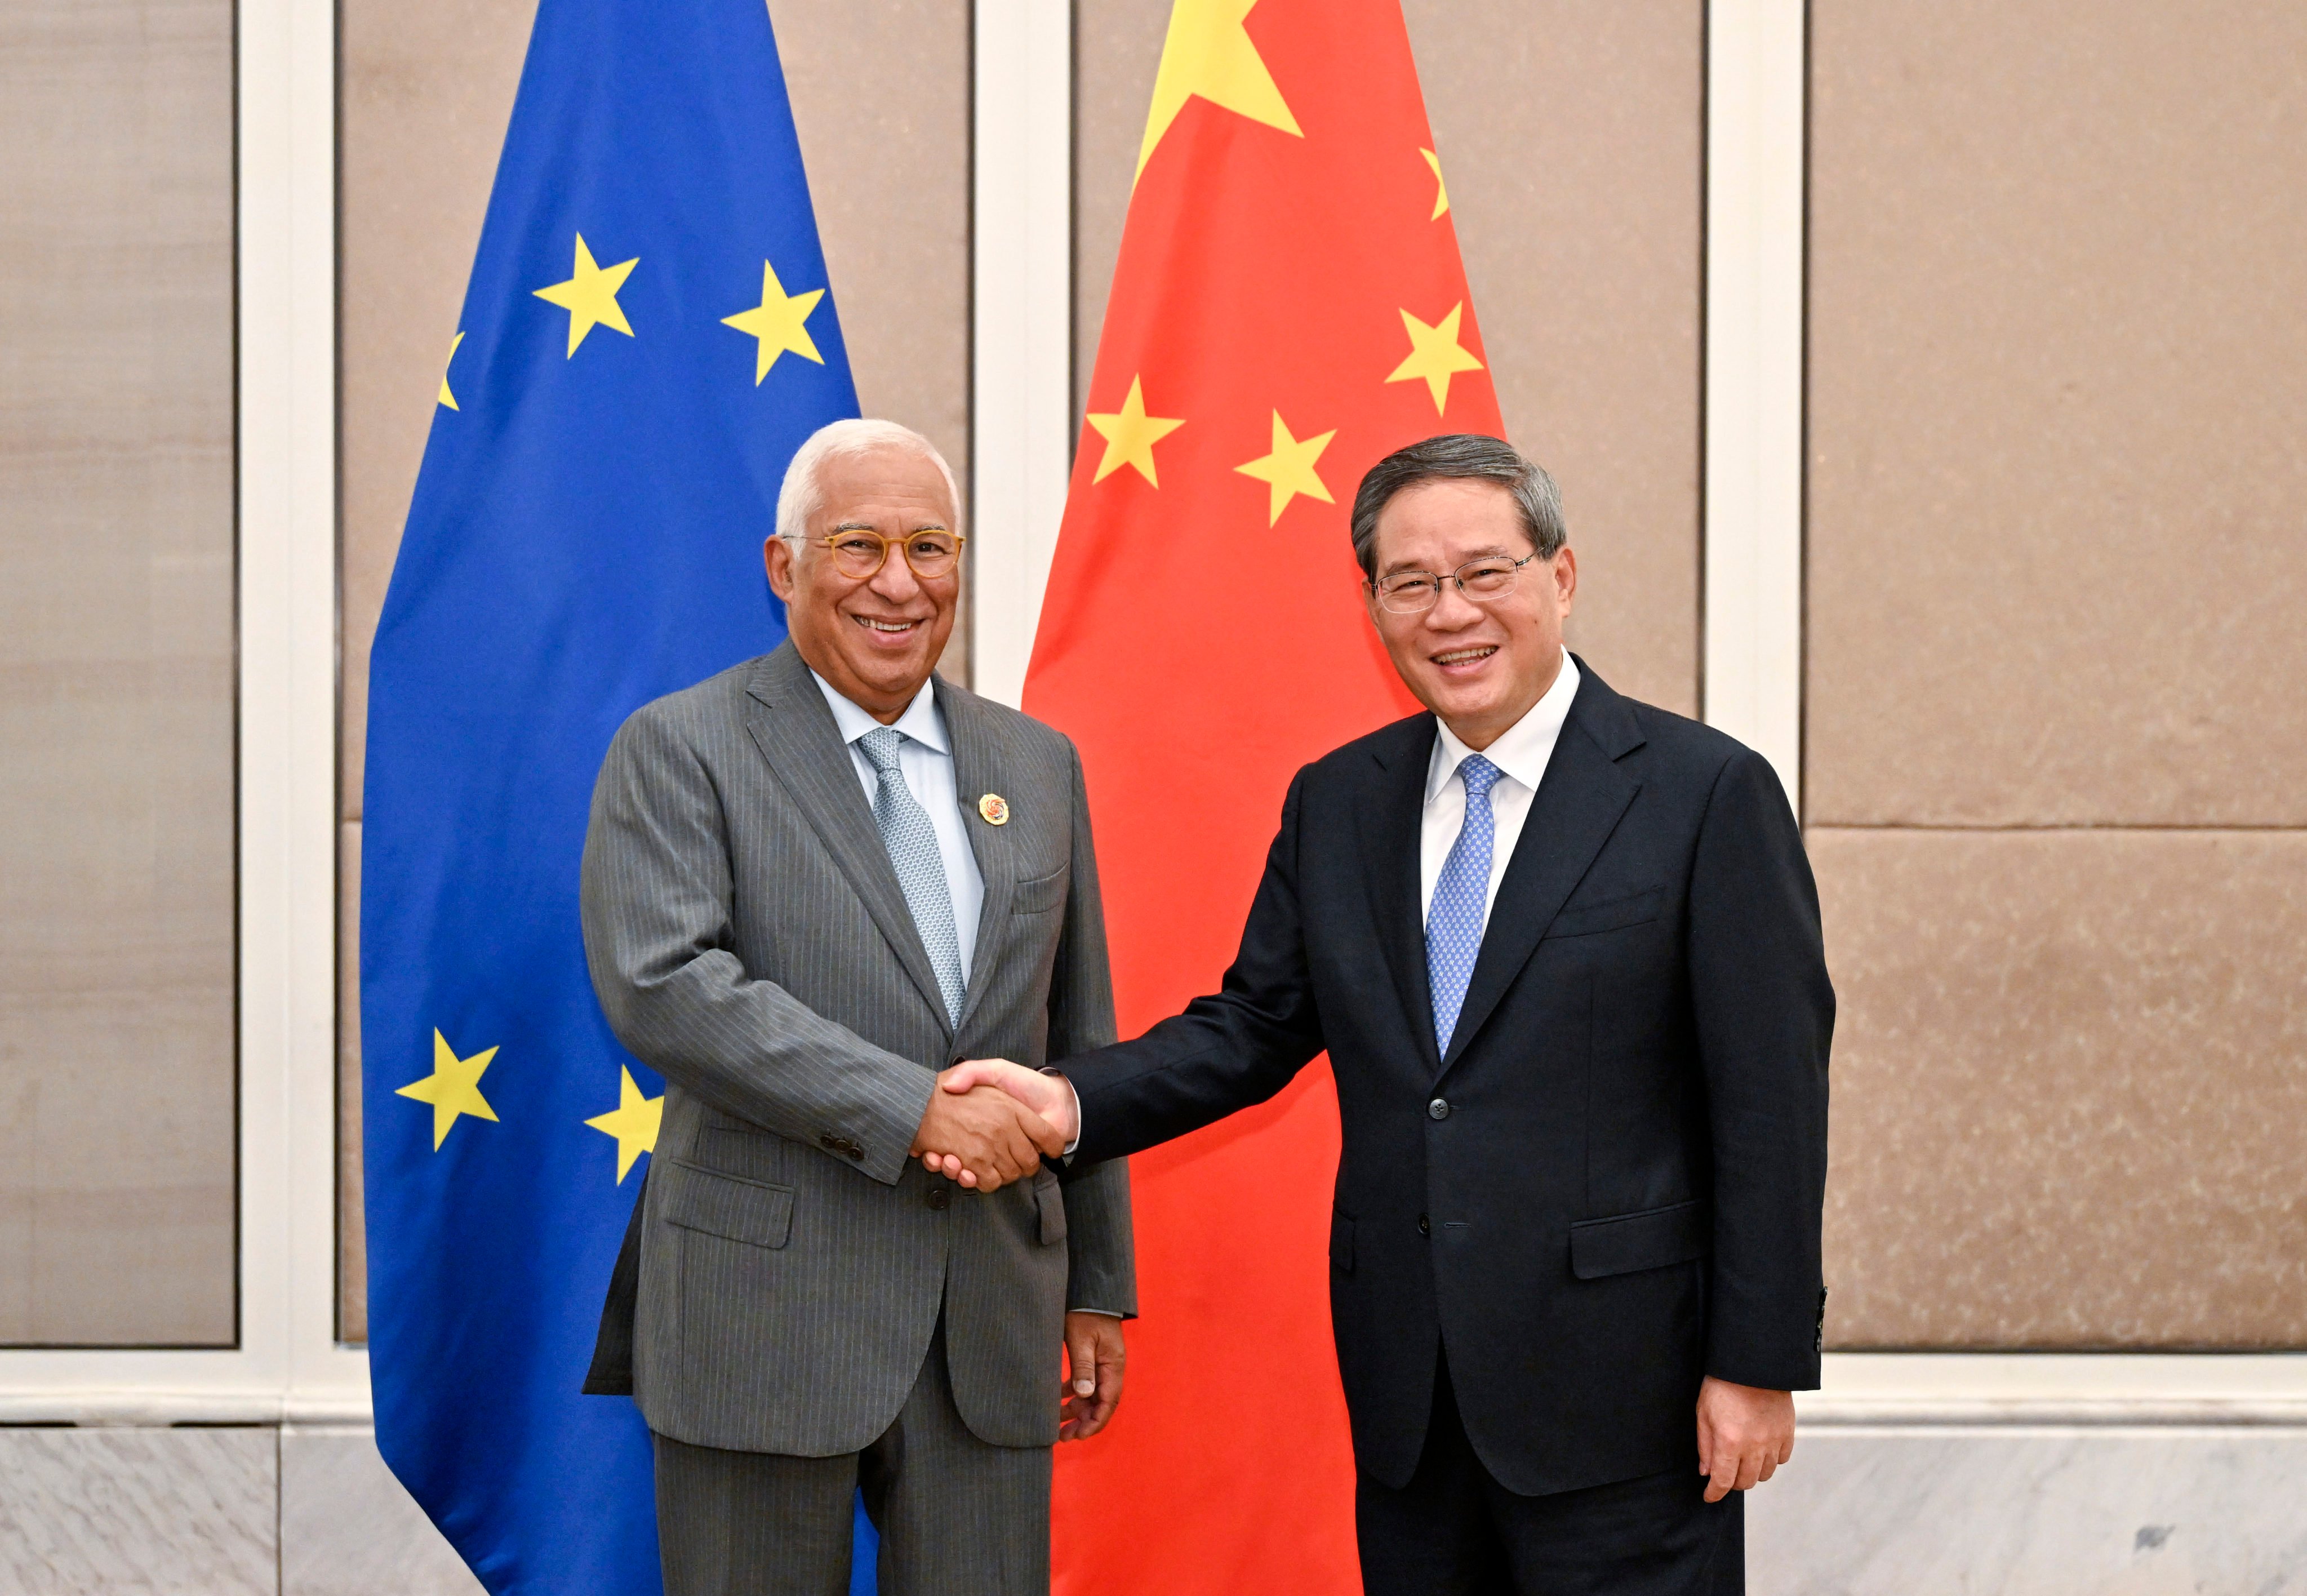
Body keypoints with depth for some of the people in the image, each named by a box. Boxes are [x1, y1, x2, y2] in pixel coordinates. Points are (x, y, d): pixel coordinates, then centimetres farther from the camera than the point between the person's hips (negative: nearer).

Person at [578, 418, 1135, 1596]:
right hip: (767, 1310, -4)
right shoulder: (678, 751, -2)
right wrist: (908, 1107, -21)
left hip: (993, 1322, 4)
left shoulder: (1036, 766, 14)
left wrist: (1098, 1283, 16)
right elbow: (659, 987, -17)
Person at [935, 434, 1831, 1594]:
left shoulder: (1709, 792, -6)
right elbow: (1256, 1024, 13)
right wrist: (1074, 1103, -6)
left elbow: (1771, 1098, -7)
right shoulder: (1334, 804, 10)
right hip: (1405, 1392, 5)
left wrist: (1759, 1364, -10)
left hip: (1617, 1385, -5)